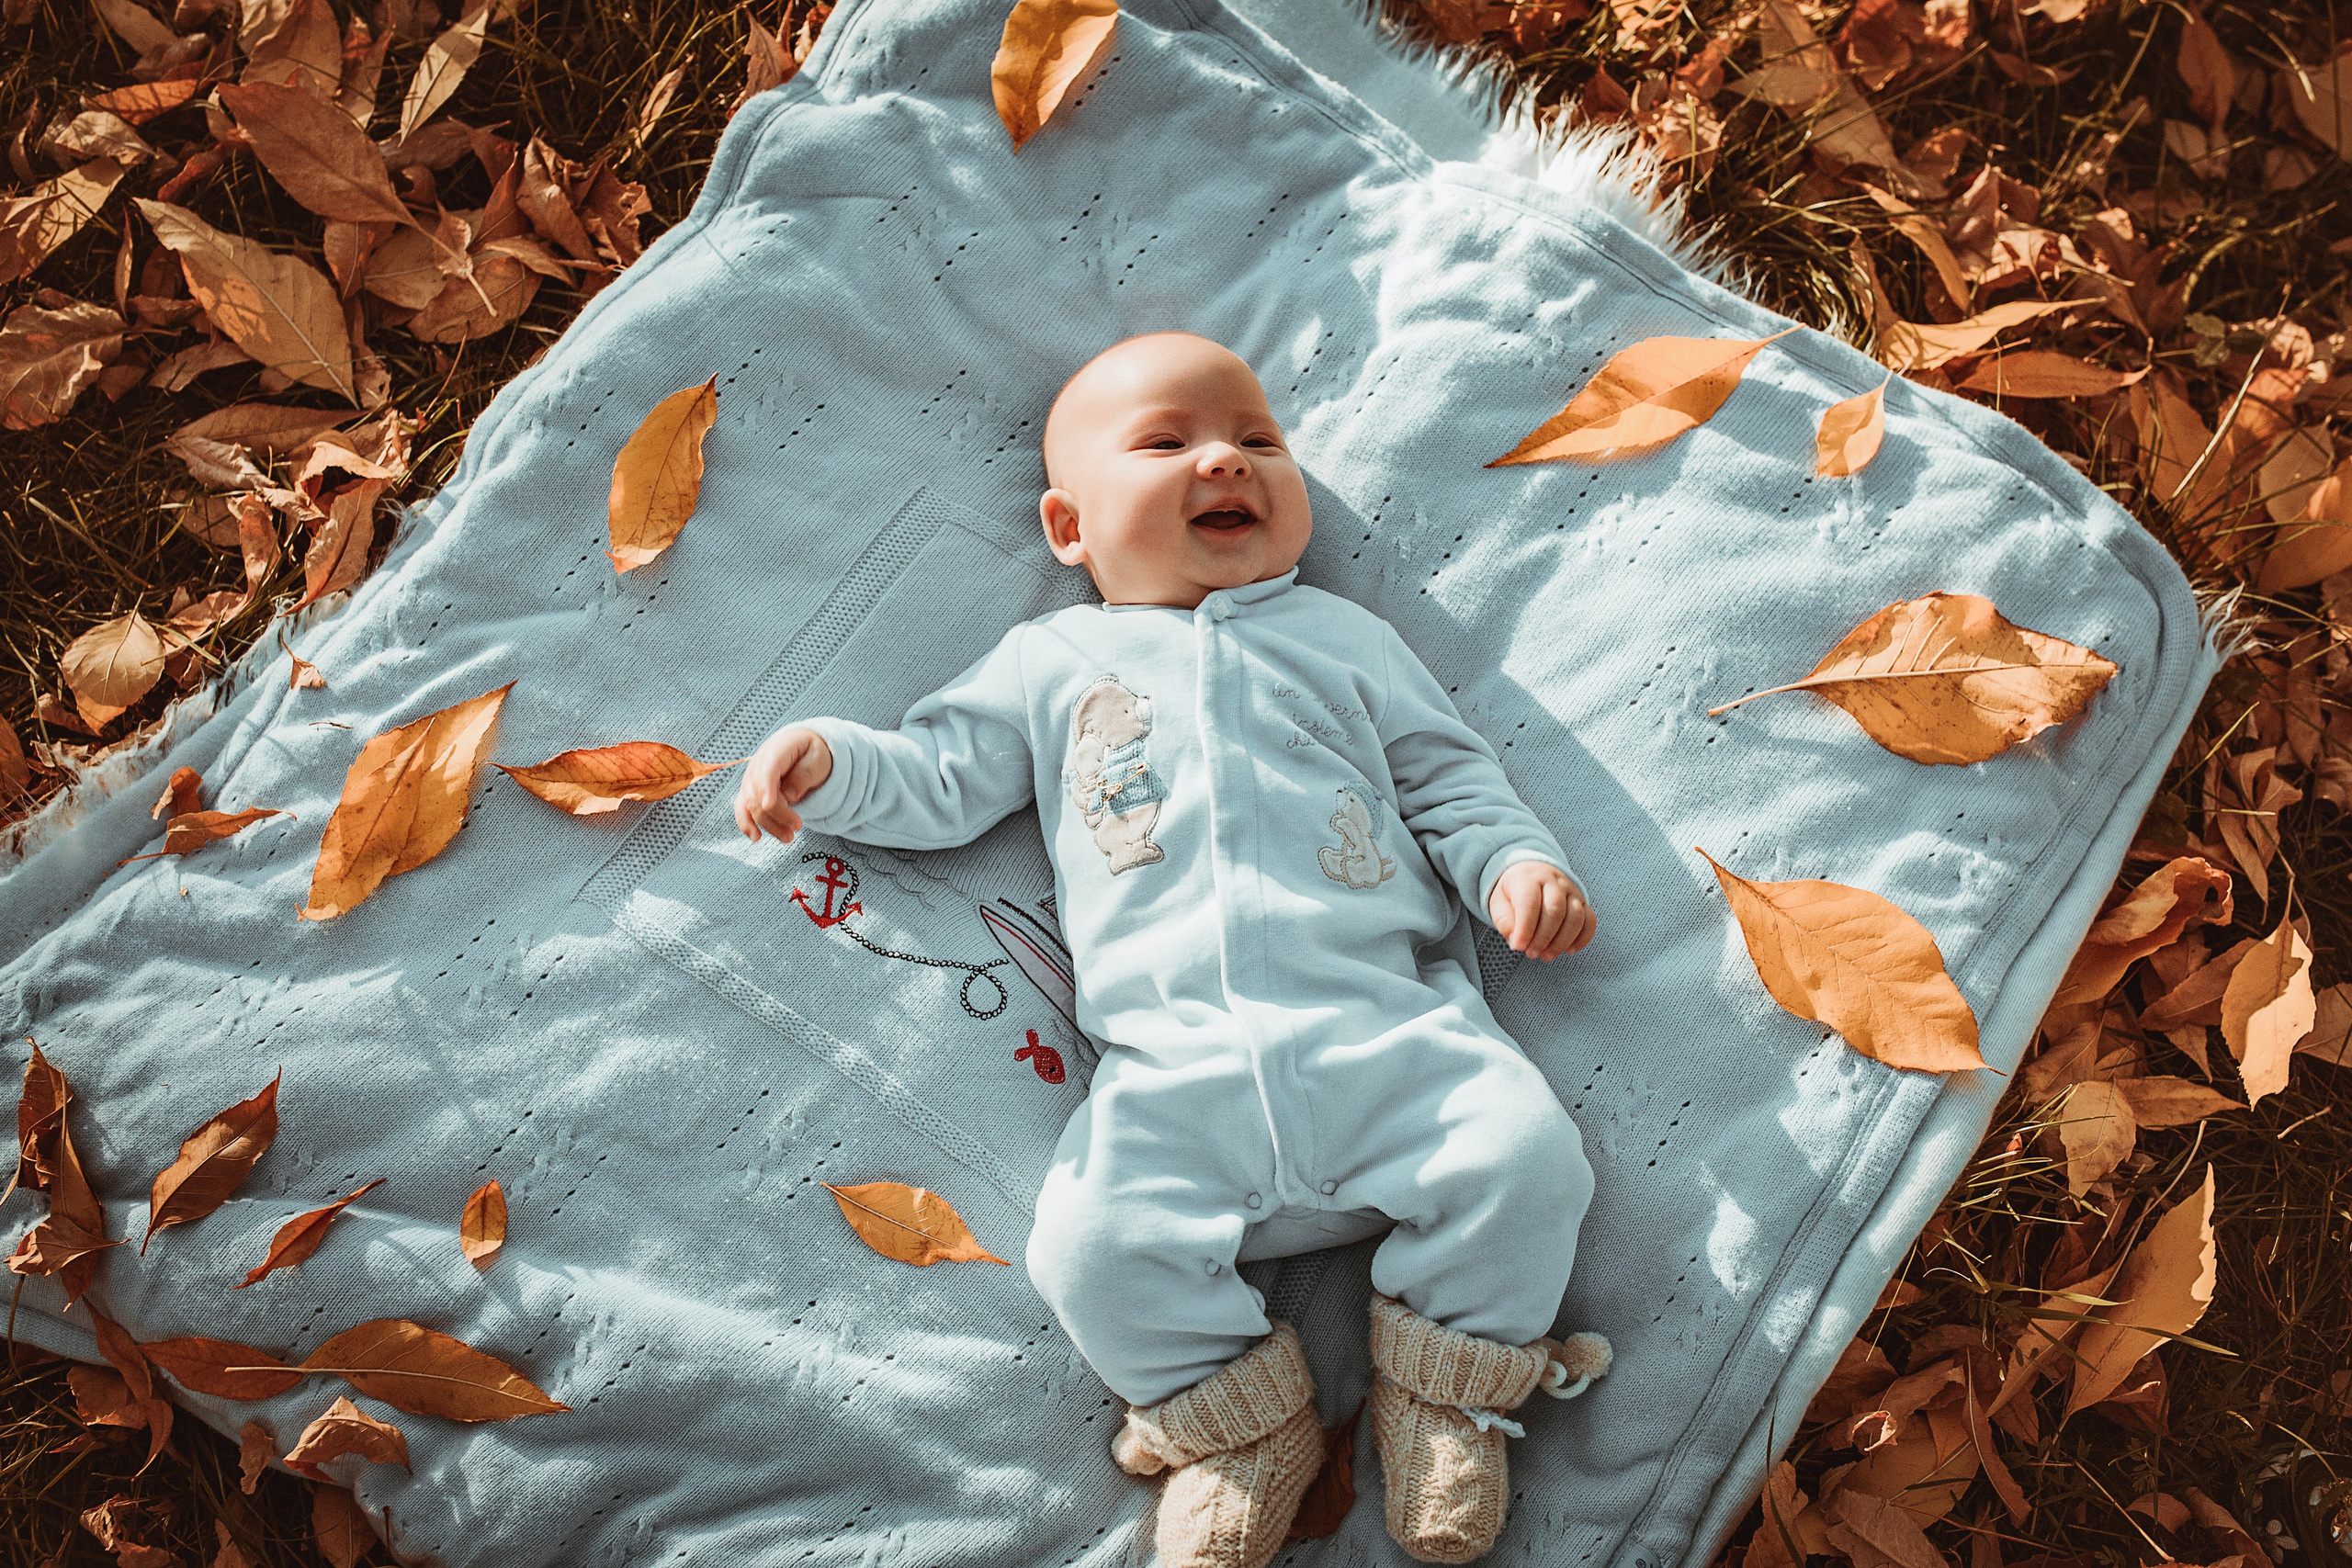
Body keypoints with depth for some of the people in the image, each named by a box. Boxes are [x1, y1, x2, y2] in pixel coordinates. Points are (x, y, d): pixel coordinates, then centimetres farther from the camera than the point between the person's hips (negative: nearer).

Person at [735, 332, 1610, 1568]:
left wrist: (1516, 863, 3)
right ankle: (1242, 1422, 6)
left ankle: (1442, 1394, 7)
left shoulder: (1342, 634, 22)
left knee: (1525, 1156, -20)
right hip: (1176, 1071, 0)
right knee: (1092, 1246, -21)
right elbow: (941, 780, 18)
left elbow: (1449, 779, 21)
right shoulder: (1053, 659, 20)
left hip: (1387, 1025, 1)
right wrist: (829, 760, 1)